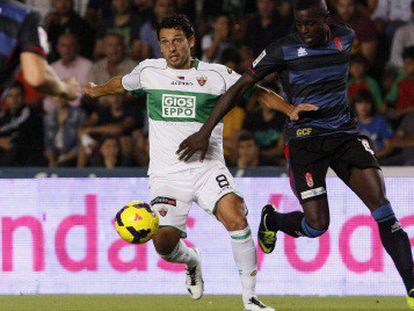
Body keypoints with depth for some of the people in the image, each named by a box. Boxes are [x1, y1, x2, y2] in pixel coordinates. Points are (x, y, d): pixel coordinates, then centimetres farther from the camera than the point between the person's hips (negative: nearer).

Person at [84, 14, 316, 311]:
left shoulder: (216, 74, 1)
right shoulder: (149, 71, 6)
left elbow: (256, 91, 12)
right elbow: (122, 83, 27)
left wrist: (291, 110, 1)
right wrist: (97, 90, 44)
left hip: (207, 167, -1)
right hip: (166, 173, 1)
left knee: (236, 217, -27)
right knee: (165, 243, -16)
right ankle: (192, 260, 24)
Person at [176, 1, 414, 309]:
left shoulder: (345, 38, 1)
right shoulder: (283, 50, -10)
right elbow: (239, 88, -7)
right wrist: (205, 132, -10)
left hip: (345, 134, 3)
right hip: (305, 141, -3)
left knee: (381, 205, -14)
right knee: (317, 225, -9)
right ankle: (271, 220, 27)